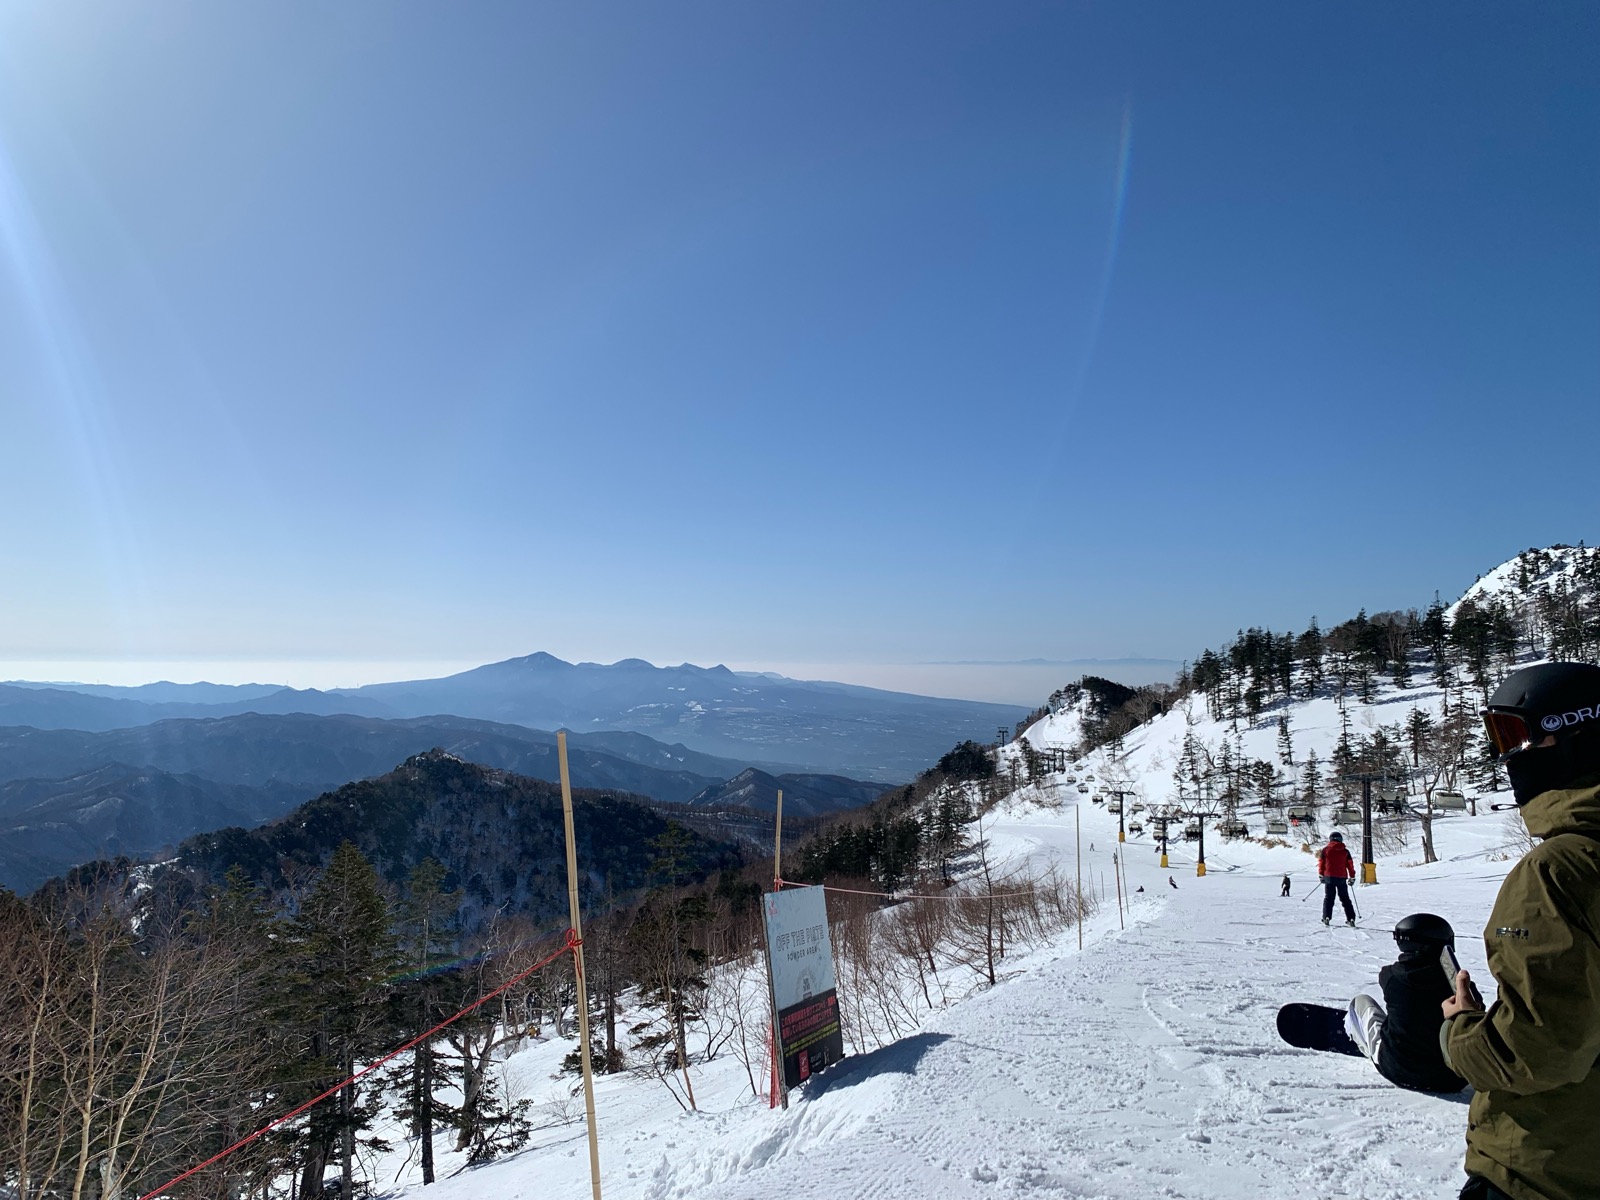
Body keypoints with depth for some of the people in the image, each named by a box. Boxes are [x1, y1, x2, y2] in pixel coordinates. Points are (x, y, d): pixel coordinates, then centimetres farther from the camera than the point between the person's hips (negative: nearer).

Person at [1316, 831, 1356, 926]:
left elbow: (1321, 863, 1)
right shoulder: (1345, 851, 4)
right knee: (1345, 898, 13)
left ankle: (1326, 917, -6)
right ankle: (1351, 918, 8)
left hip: (1329, 877, -1)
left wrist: (1321, 875, 11)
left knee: (1328, 898, 5)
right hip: (1342, 878, 2)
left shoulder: (1325, 850, -1)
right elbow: (1350, 865, 6)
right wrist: (1352, 877, 15)